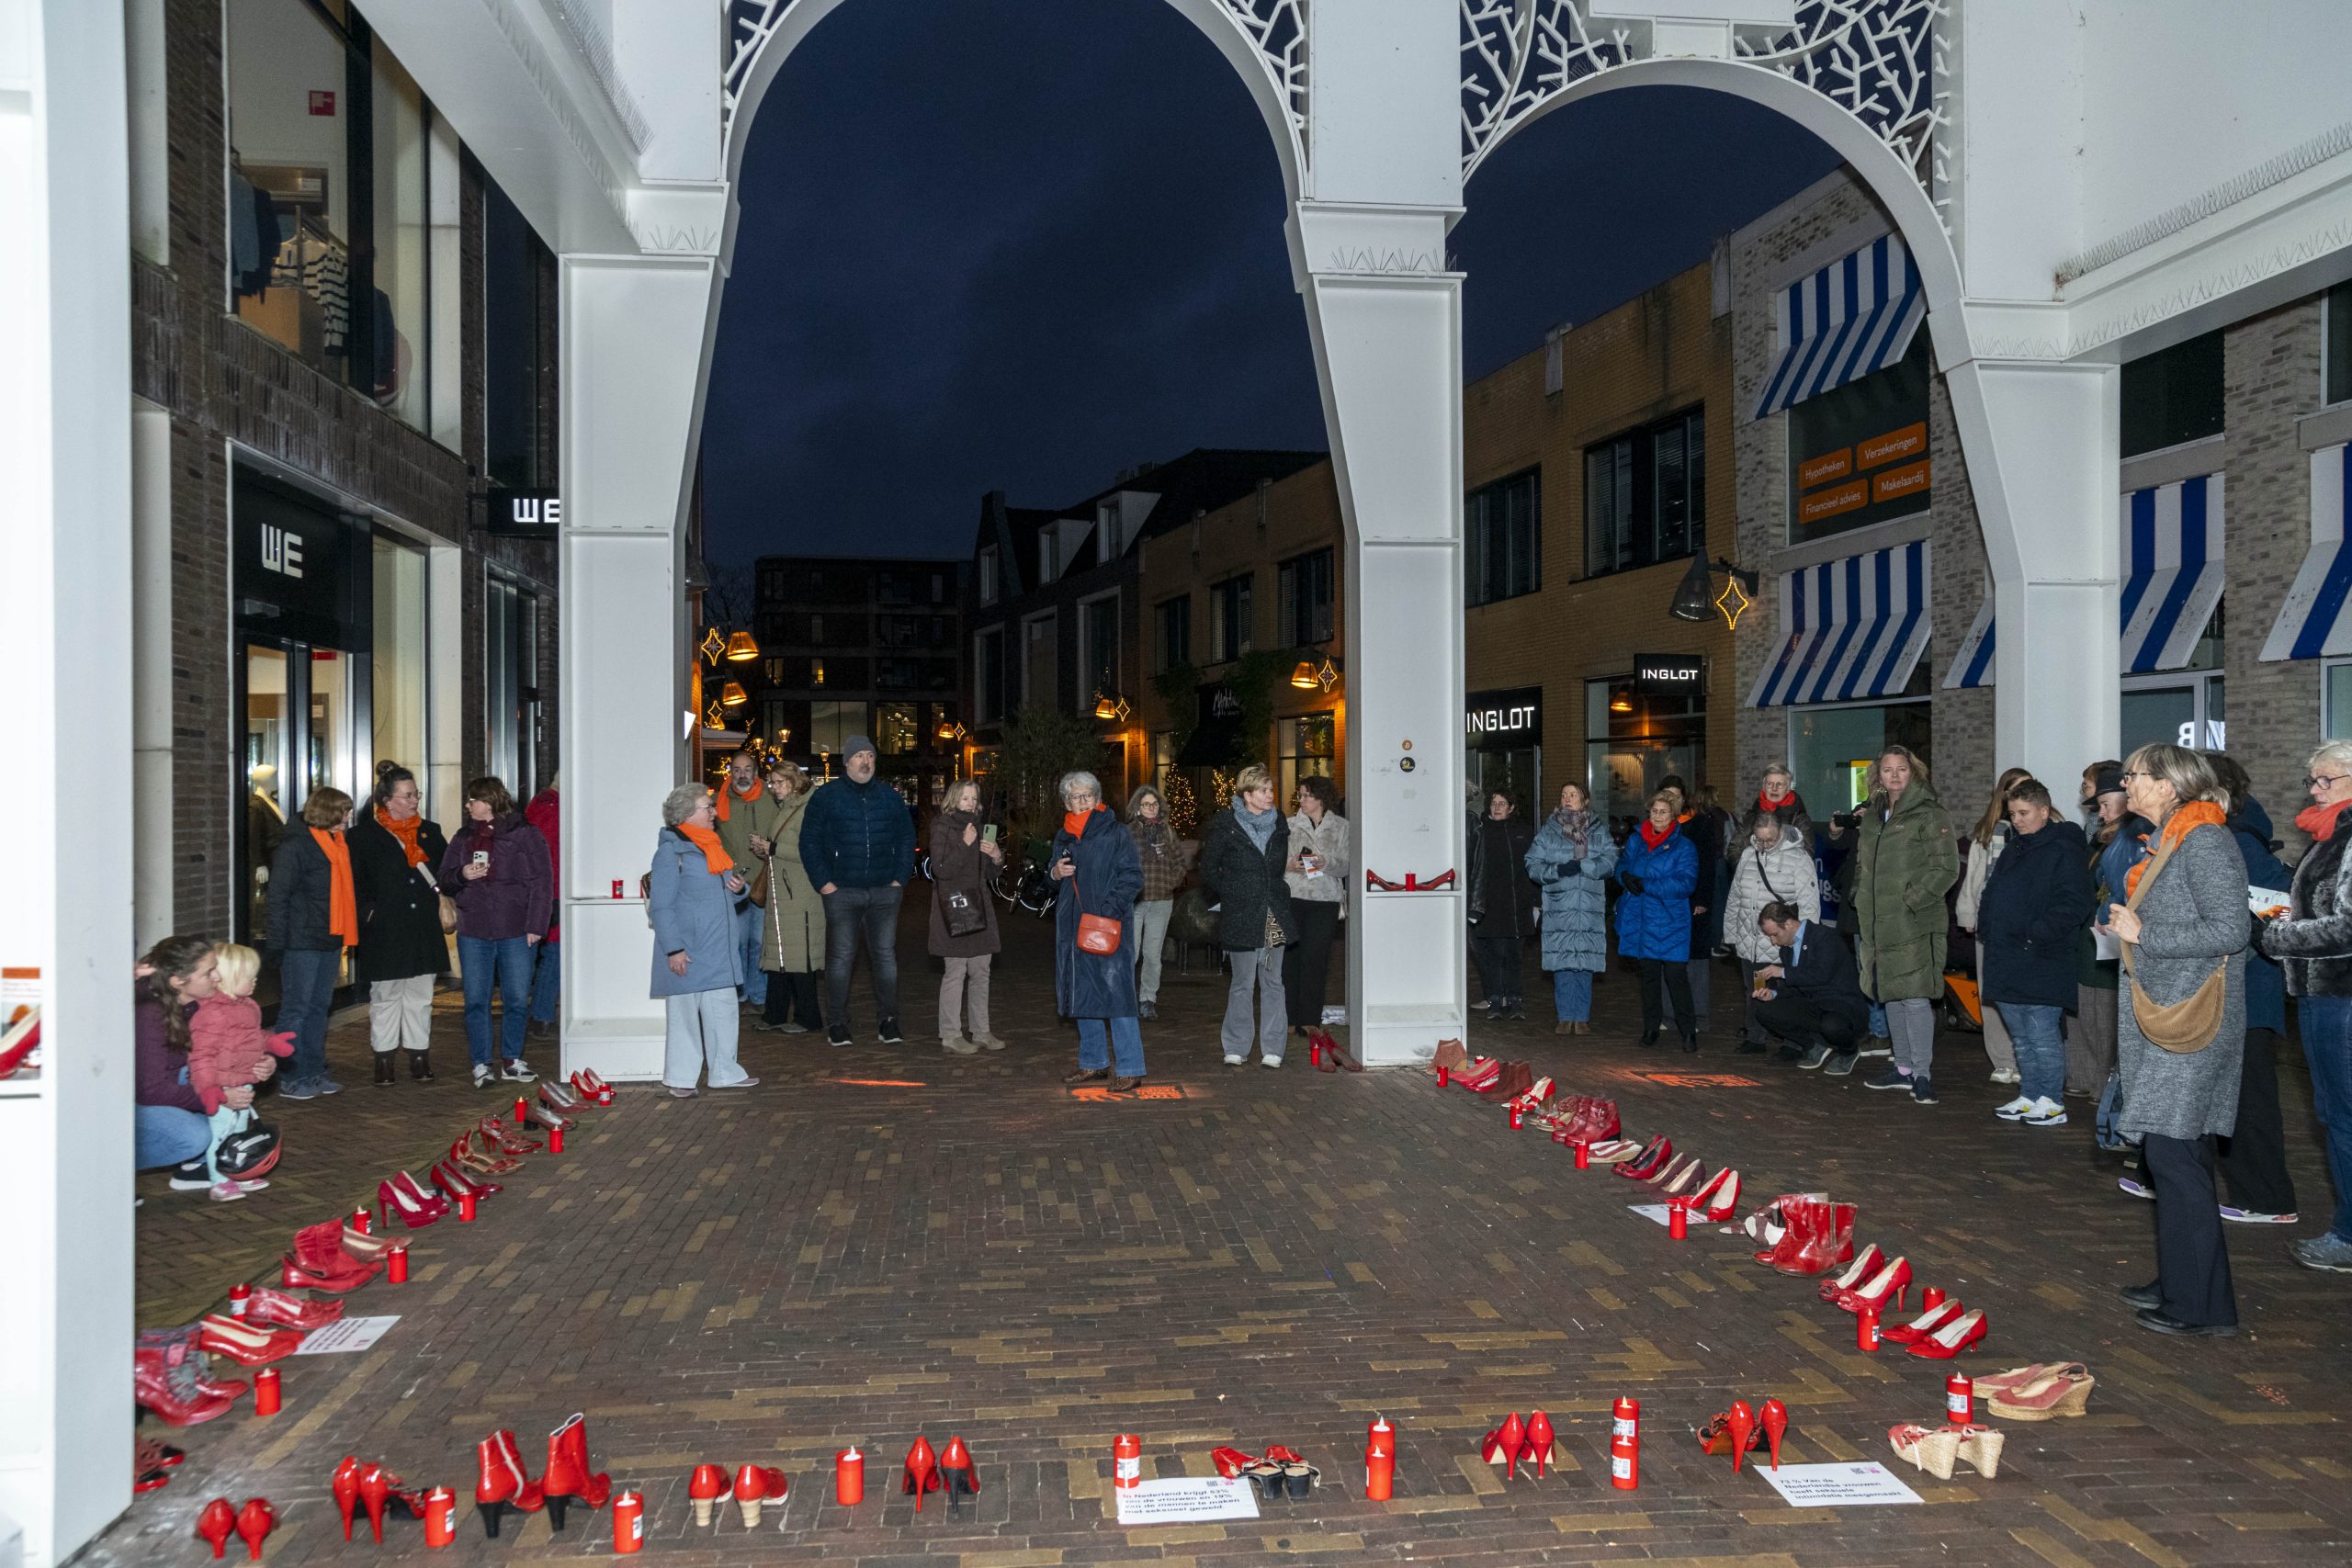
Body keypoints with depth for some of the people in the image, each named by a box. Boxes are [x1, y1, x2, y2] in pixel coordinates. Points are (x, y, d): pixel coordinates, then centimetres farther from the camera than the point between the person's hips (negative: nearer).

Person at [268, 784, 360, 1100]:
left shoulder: (339, 845, 13)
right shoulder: (296, 846, -11)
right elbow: (278, 895, -13)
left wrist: (348, 932, 11)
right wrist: (278, 941, -17)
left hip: (330, 941, 8)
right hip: (301, 942, -8)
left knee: (318, 1008, 13)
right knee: (296, 1009, -2)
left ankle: (314, 1073, 21)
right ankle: (290, 1079, 4)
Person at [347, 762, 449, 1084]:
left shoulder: (430, 831, 11)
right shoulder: (363, 836, -2)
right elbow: (355, 882, -3)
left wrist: (435, 890, 2)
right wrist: (368, 912, -11)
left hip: (423, 930, 4)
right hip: (384, 932, -3)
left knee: (420, 996, 8)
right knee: (384, 997, 5)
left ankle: (419, 1056, 15)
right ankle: (383, 1060, 13)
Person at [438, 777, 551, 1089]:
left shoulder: (524, 834, 0)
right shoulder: (463, 838, 13)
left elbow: (541, 883, -2)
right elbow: (445, 881, 17)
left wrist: (535, 925, -8)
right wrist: (461, 875, -7)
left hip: (515, 932, -3)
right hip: (473, 932, 3)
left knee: (516, 1000, 3)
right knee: (476, 1000, 2)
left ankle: (511, 1061, 16)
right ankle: (481, 1065, 9)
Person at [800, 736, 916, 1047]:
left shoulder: (889, 796, 10)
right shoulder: (827, 796, 2)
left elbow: (907, 838, 15)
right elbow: (809, 842, 2)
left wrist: (899, 878, 5)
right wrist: (824, 883, -6)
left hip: (884, 892, 2)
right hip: (842, 891, -2)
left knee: (886, 956, 4)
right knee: (840, 957, -1)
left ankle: (887, 1021, 12)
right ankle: (837, 1024, 8)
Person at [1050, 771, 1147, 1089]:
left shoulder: (1116, 834, -5)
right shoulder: (1063, 837, 14)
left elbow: (1133, 877, -10)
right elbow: (1052, 875, 24)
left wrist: (1108, 910, -19)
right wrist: (1055, 872, -1)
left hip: (1110, 925, -7)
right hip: (1073, 926, 7)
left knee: (1116, 992, -10)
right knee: (1082, 994, 12)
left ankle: (1129, 1068, -6)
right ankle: (1093, 1063, 24)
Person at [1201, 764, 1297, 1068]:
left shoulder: (1278, 821, 9)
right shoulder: (1225, 825, -5)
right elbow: (1208, 872, 0)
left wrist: (1279, 895, 14)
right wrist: (1233, 896, -1)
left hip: (1275, 915, 4)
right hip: (1240, 916, -4)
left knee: (1273, 982, 5)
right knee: (1242, 983, 0)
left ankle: (1272, 1049, 11)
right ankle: (1236, 1048, 11)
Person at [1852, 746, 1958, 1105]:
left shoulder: (1929, 813, -6)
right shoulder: (1873, 815, 16)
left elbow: (1946, 867, -12)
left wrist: (1912, 901, -16)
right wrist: (1862, 898, 12)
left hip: (1915, 924, -7)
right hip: (1880, 924, 8)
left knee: (1915, 996, -10)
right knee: (1891, 996, 14)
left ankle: (1923, 1073, -3)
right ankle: (1904, 1067, 24)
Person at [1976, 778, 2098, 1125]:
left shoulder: (2064, 850, -10)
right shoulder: (2013, 849, 17)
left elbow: (2072, 904, -18)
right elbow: (1993, 895, 27)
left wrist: (2035, 936, -21)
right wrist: (1987, 931, 13)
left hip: (2039, 964, -9)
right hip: (2008, 964, 9)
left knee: (2042, 1037, -4)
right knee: (2022, 1038, 14)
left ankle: (2052, 1103, 5)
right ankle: (2030, 1097, 23)